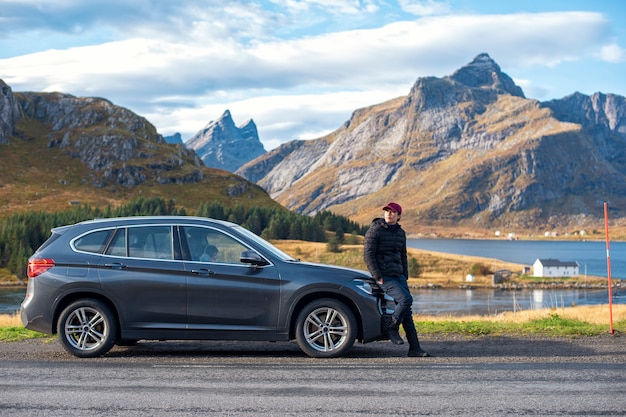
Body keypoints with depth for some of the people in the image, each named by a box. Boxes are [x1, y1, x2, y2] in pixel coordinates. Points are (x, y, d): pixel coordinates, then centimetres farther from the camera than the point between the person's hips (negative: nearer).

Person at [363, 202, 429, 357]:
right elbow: (368, 255, -13)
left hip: (398, 275, 7)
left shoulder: (400, 233, 11)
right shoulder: (375, 230, -9)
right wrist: (378, 277, -17)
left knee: (407, 311, 1)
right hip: (384, 276, -7)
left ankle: (414, 348, 2)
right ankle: (392, 328, -1)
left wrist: (405, 277, 14)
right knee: (406, 299, -22)